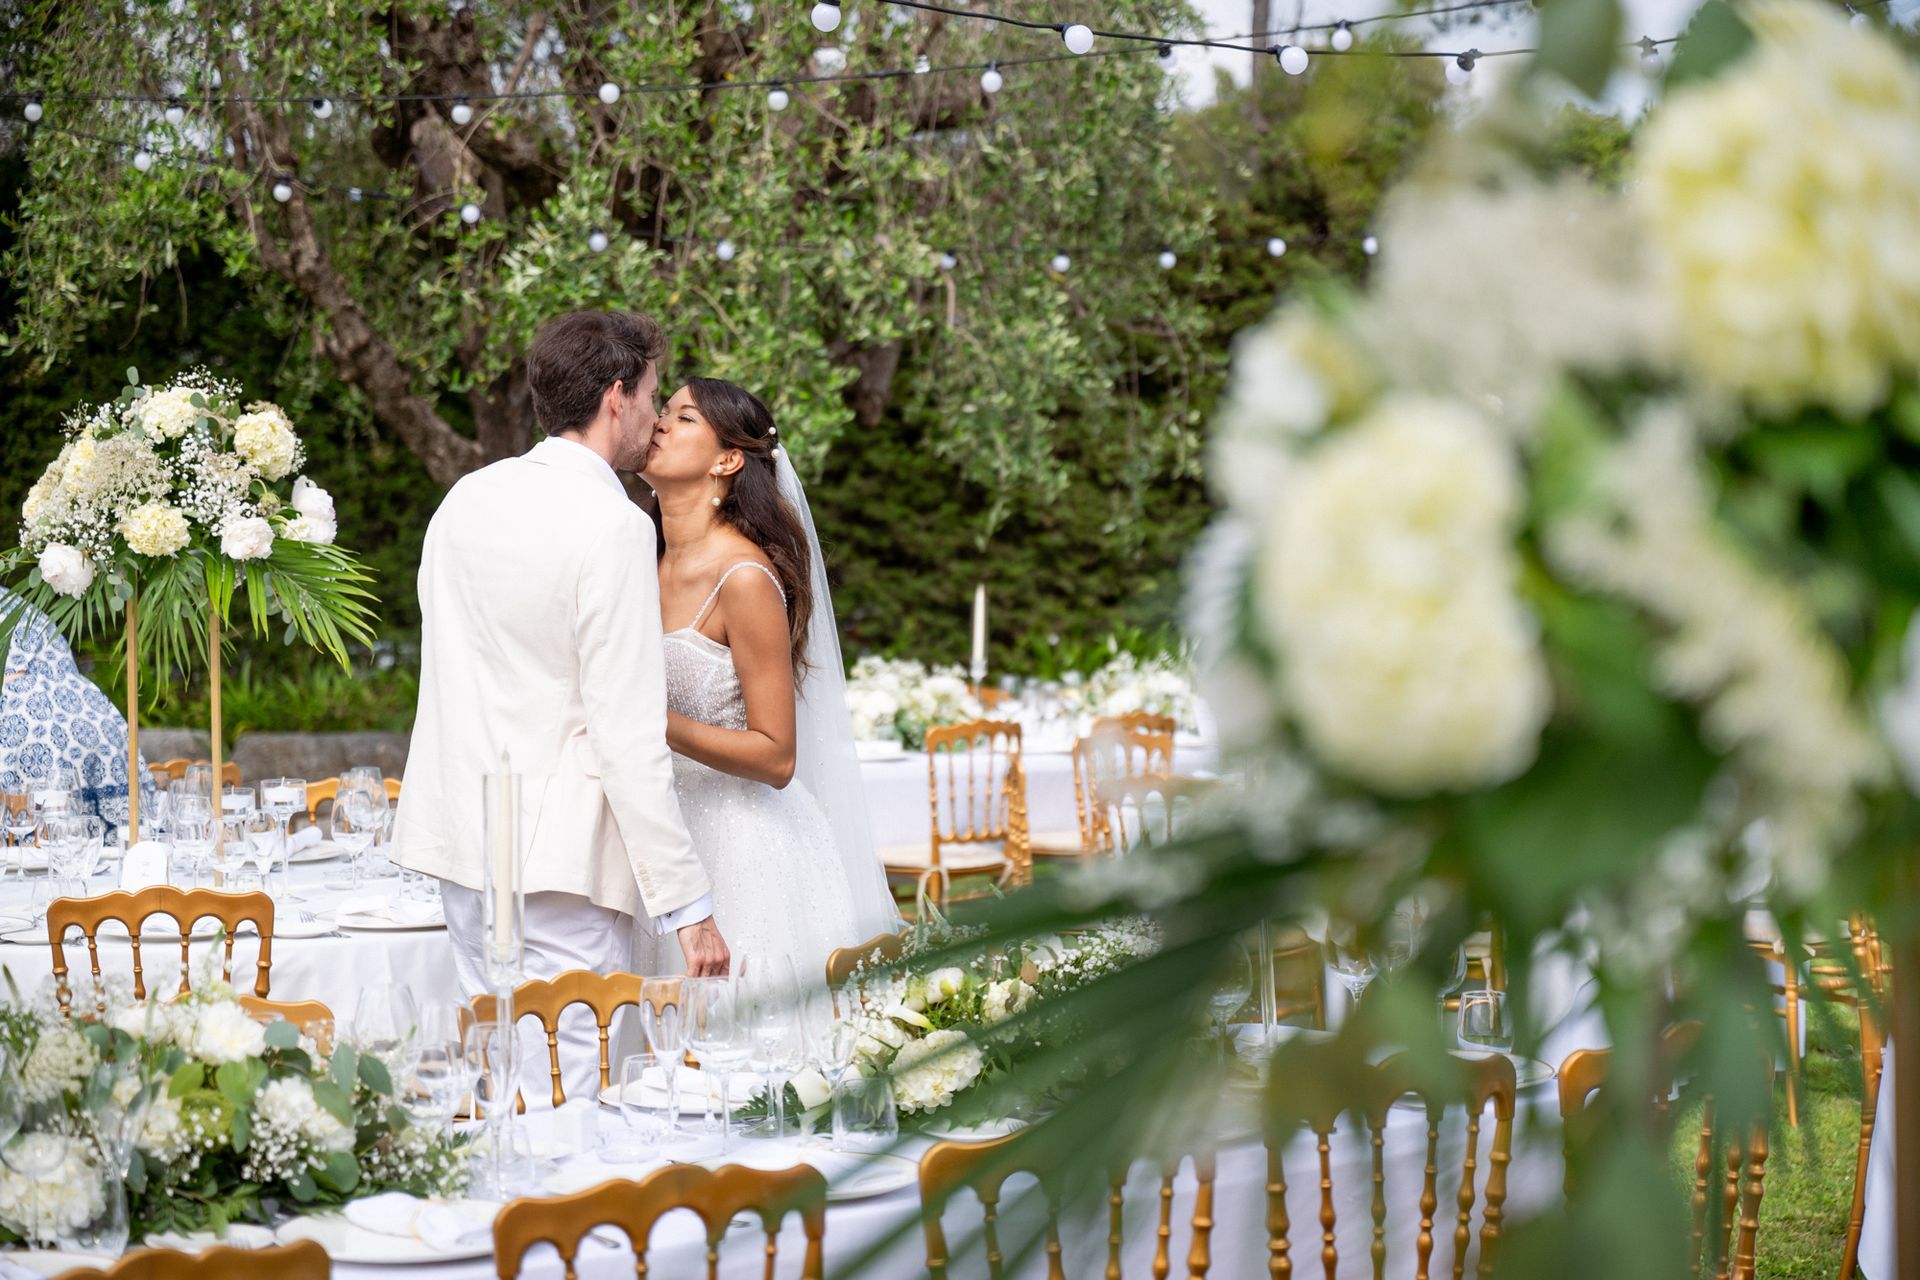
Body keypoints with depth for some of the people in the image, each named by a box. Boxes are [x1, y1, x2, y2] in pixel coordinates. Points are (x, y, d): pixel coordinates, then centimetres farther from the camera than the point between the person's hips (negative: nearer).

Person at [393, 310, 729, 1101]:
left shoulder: (466, 499, 9)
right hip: (558, 852, -8)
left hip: (461, 833, 8)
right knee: (570, 1097, -4)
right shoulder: (615, 530, -14)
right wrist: (687, 904, -14)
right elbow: (630, 737, -17)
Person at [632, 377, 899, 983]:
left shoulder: (745, 577, -15)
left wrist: (655, 723, -23)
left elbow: (775, 757, -16)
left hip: (744, 845, -7)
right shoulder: (654, 567, 8)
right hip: (671, 837, 7)